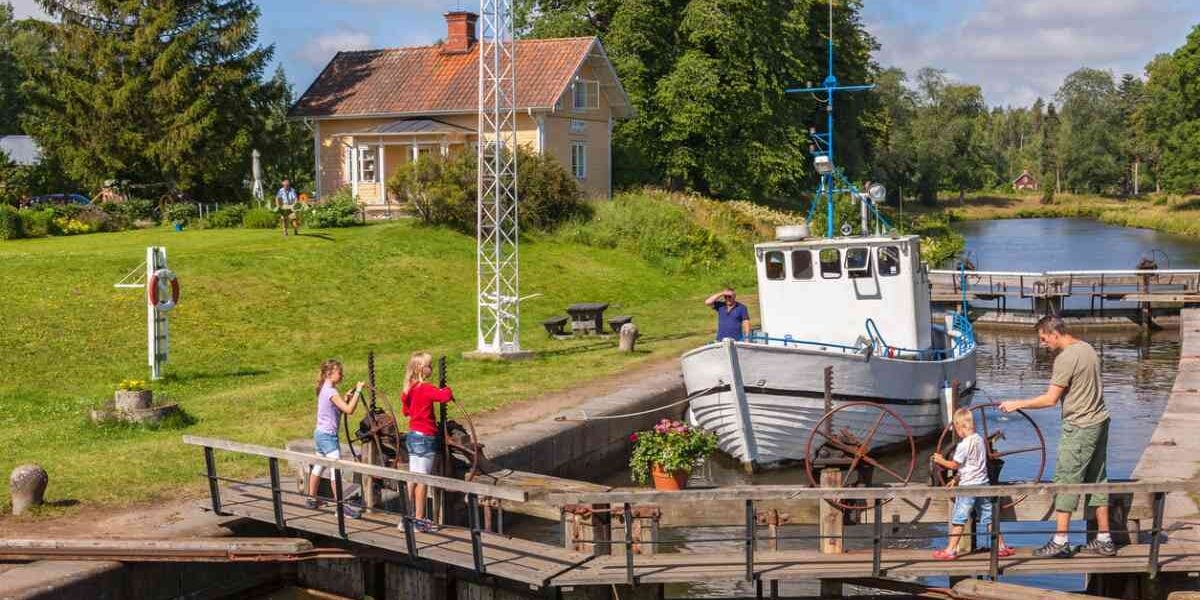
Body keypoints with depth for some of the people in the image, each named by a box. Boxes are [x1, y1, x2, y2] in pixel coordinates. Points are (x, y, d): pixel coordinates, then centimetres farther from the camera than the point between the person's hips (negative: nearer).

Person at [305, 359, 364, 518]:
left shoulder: (324, 390, 11)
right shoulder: (331, 392, -18)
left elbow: (338, 408, 18)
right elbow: (349, 410, -25)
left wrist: (346, 398, 5)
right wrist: (358, 391, -21)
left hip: (320, 433, 10)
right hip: (328, 436, -10)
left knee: (319, 466, 19)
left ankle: (311, 498, 30)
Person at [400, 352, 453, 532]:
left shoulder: (409, 389, 8)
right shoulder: (426, 388, -18)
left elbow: (405, 410, 21)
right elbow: (445, 396, -31)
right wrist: (447, 390, -10)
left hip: (412, 435, 8)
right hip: (425, 438, -8)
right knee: (422, 480, -2)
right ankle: (419, 520, 2)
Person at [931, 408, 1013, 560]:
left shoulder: (963, 445, -16)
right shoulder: (980, 439, 9)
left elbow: (954, 465, -12)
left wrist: (941, 460, 5)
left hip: (968, 485, -7)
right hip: (983, 483, 7)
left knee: (958, 519, -2)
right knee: (988, 516, 14)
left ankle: (950, 550, 0)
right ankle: (1001, 546, 16)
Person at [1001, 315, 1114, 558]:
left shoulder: (1066, 358, -19)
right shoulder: (1087, 348, 11)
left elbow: (1050, 399, -20)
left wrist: (1017, 404, -11)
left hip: (1080, 428, -10)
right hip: (1100, 421, 10)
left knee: (1066, 481, -4)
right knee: (1097, 480, 13)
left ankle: (1059, 542, -2)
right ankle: (1104, 540, 16)